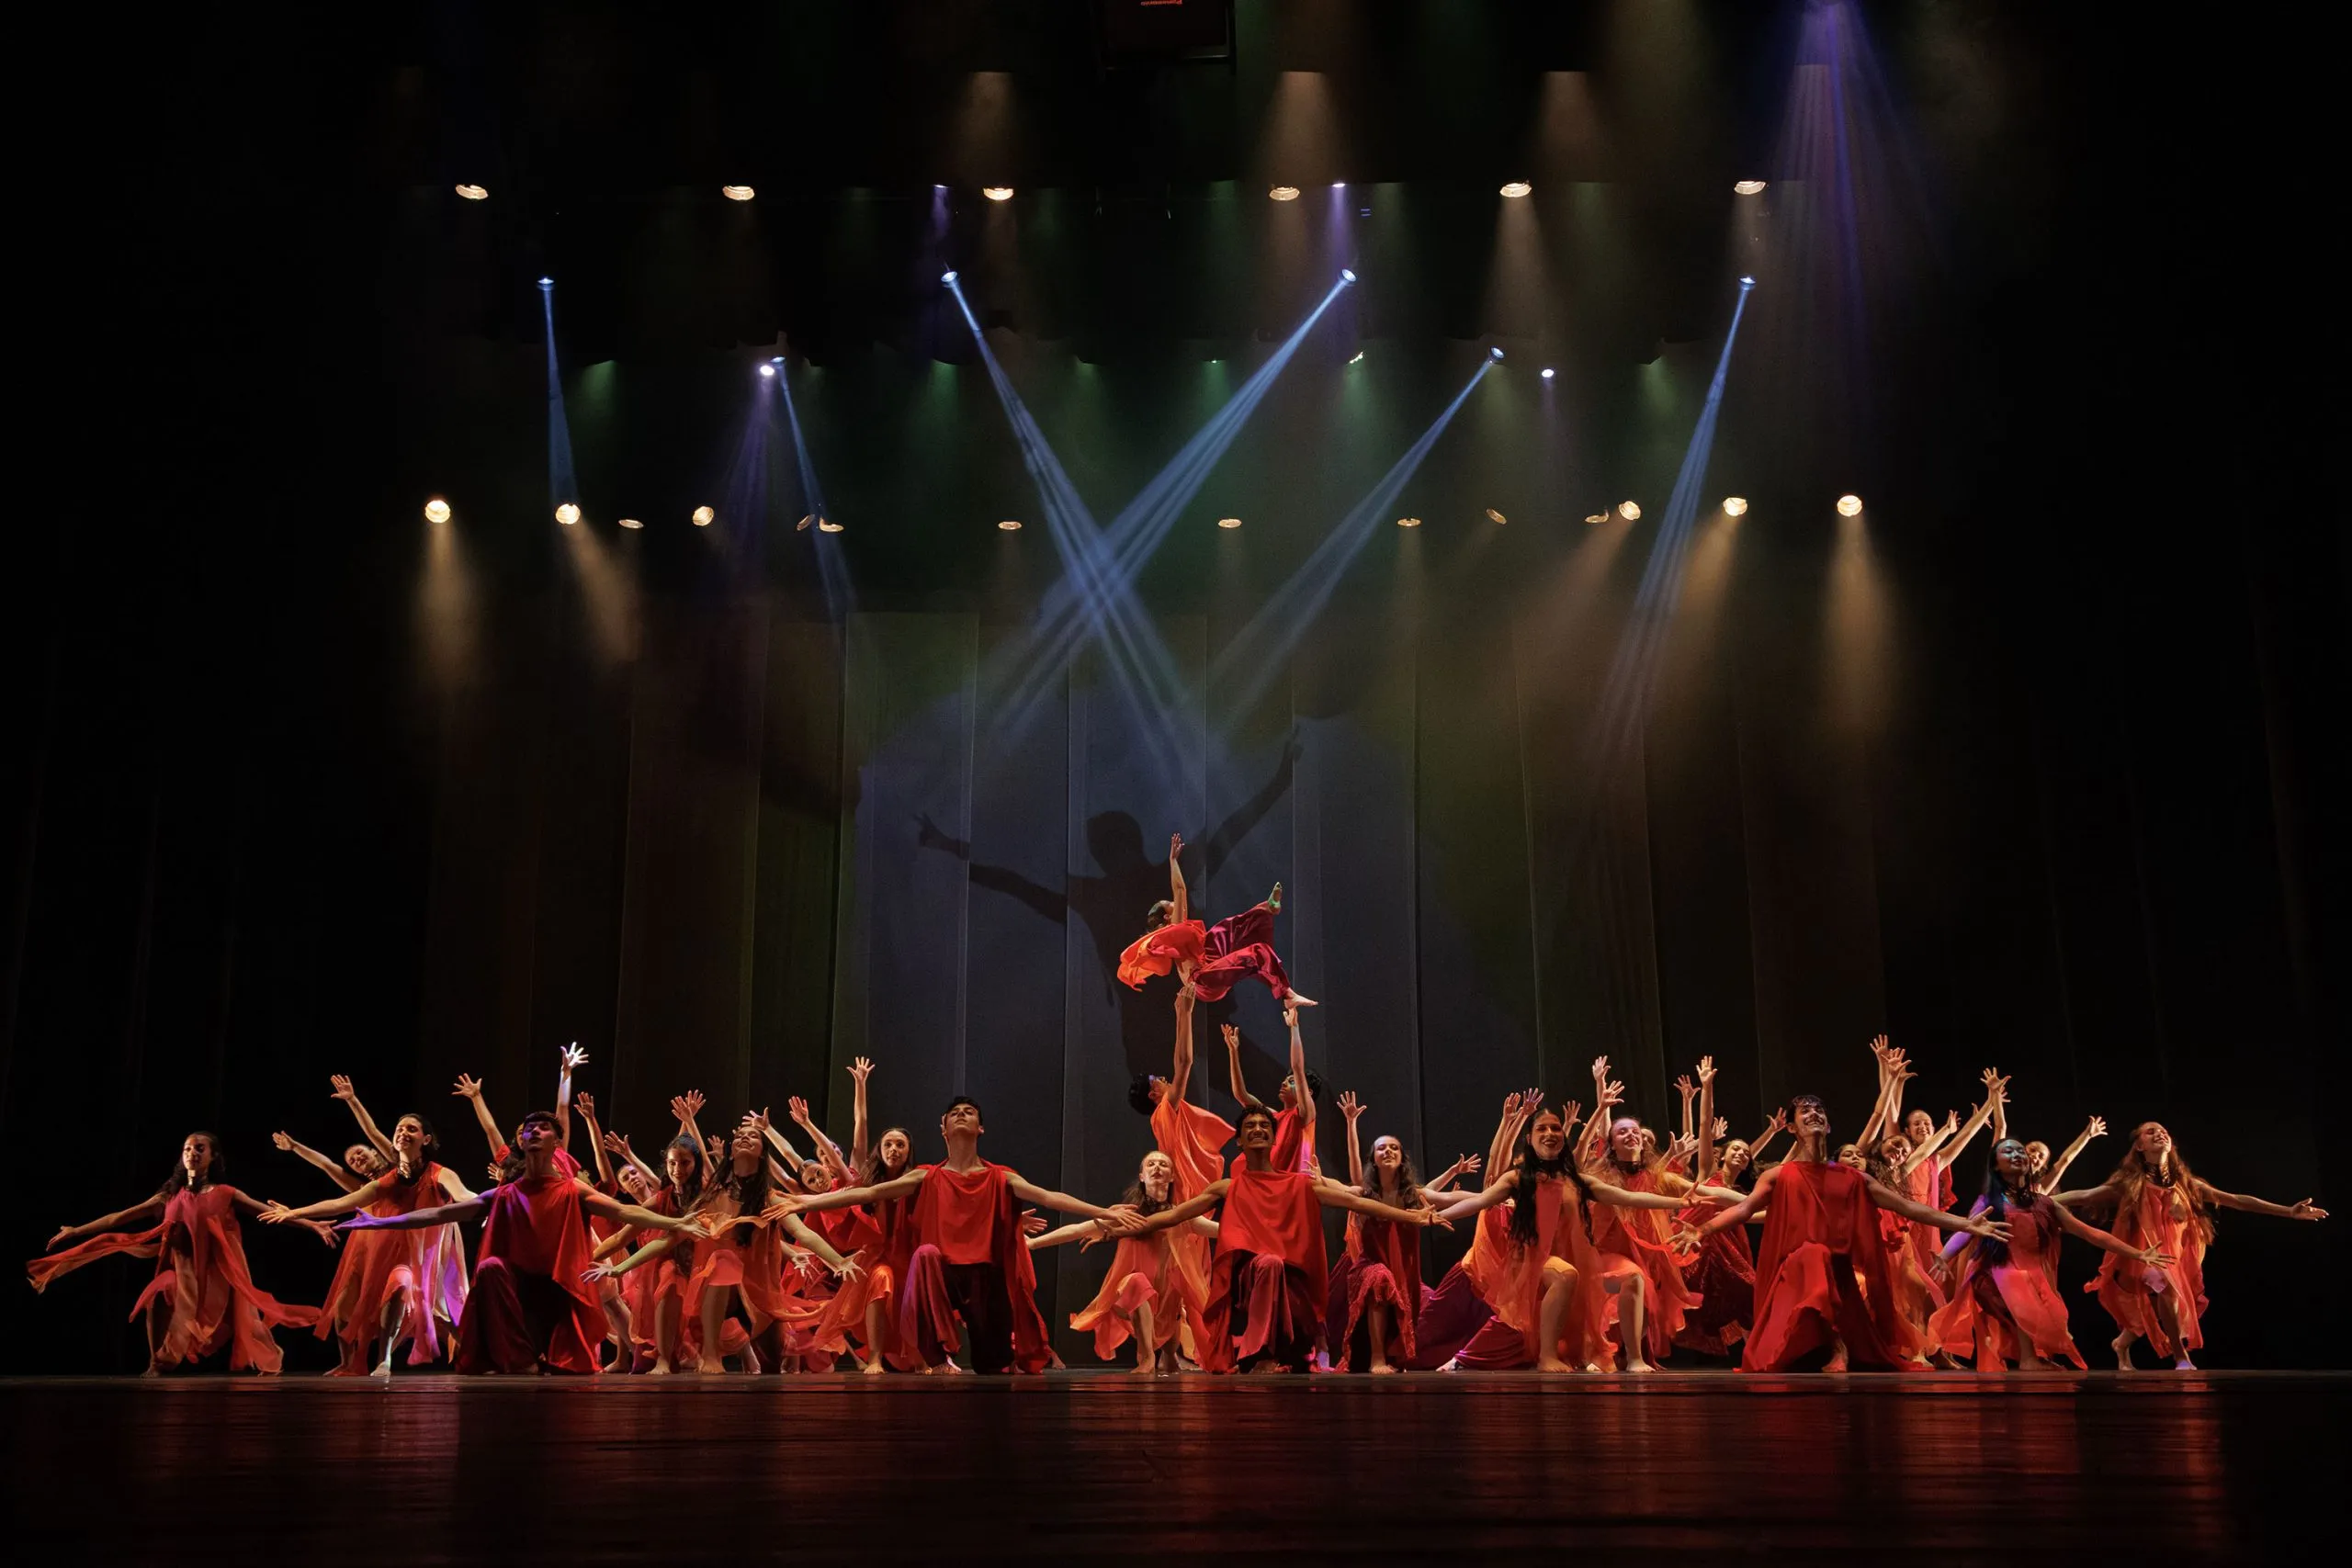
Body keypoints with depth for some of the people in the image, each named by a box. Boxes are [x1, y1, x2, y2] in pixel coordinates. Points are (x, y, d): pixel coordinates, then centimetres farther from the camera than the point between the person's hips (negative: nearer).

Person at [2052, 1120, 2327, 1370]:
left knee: (2150, 1312, 10)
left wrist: (2289, 1211, 1)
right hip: (2142, 1254, -5)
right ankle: (2181, 1357, -19)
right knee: (2167, 1290, -31)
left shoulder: (2185, 1183, 3)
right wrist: (2046, 1201, -28)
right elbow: (2085, 1196, -15)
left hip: (2175, 1258, 5)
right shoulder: (2130, 1183, -7)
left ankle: (2122, 1345, 41)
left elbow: (2235, 1200, 4)